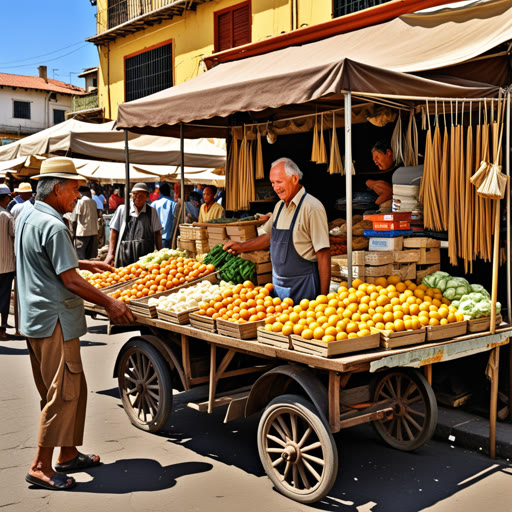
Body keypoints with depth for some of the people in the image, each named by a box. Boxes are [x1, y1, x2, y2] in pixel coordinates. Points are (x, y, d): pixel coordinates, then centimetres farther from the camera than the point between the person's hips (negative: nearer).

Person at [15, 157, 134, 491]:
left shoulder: (27, 218, 11)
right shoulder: (53, 226, -20)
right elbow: (70, 281, -20)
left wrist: (84, 263, 27)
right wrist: (109, 303, -11)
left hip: (36, 318, 10)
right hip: (55, 321, -10)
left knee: (74, 388, 17)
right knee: (63, 393, -2)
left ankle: (68, 454, 27)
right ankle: (41, 467, 5)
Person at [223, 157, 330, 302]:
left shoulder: (312, 207, -16)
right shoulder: (279, 206, 9)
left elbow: (323, 254, -18)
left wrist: (323, 296, -19)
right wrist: (241, 246, 11)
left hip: (302, 285, -7)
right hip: (278, 283, 7)